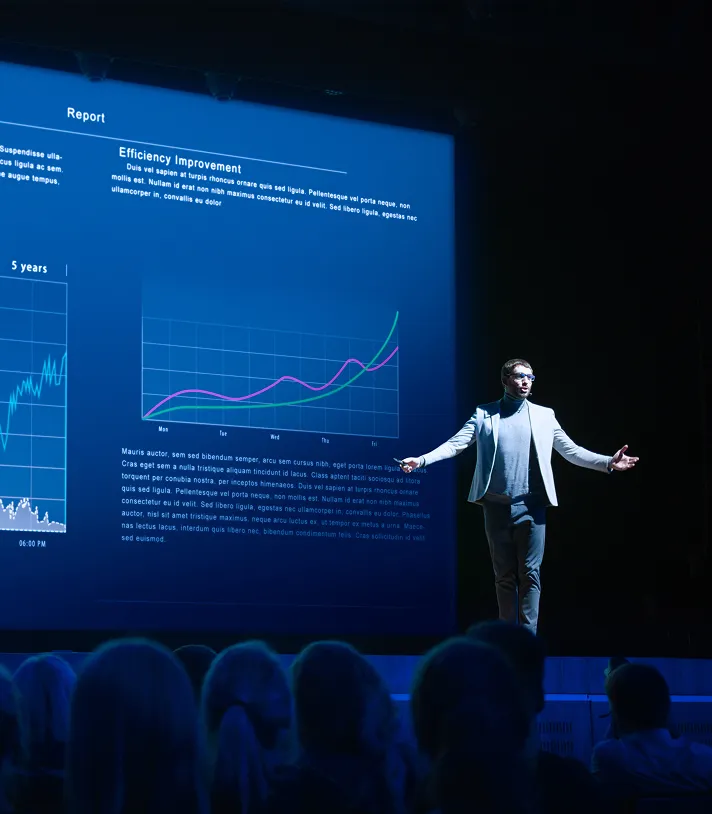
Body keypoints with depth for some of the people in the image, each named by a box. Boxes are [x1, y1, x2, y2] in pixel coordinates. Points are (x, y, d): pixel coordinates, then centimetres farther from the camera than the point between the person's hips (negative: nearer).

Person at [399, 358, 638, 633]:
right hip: (497, 506, 0)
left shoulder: (544, 416, 9)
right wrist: (421, 460, -16)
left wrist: (608, 462, -5)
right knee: (504, 576, 6)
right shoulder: (484, 414, 6)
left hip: (531, 506, 0)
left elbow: (571, 451, 7)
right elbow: (455, 444, -1)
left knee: (530, 574, -4)